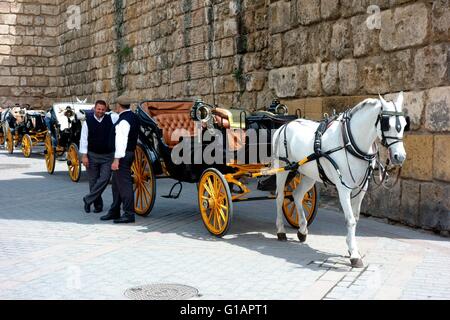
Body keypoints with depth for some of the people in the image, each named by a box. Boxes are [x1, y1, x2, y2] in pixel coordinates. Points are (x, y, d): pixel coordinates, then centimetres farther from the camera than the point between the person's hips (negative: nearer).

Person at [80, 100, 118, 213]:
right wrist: (84, 155, -7)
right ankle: (98, 204, 20)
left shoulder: (111, 118, 0)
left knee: (104, 179, -10)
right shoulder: (88, 121, -1)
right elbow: (83, 139, -2)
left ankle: (88, 199, 3)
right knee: (93, 181, 6)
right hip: (92, 155, 0)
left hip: (108, 156, 0)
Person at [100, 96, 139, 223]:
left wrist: (116, 159, -24)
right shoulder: (133, 117, 12)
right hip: (130, 152, 10)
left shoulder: (124, 120, -18)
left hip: (123, 155, -10)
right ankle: (114, 212, 26)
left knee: (124, 184, -6)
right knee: (117, 183, 17)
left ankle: (129, 214, -3)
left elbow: (121, 141, -23)